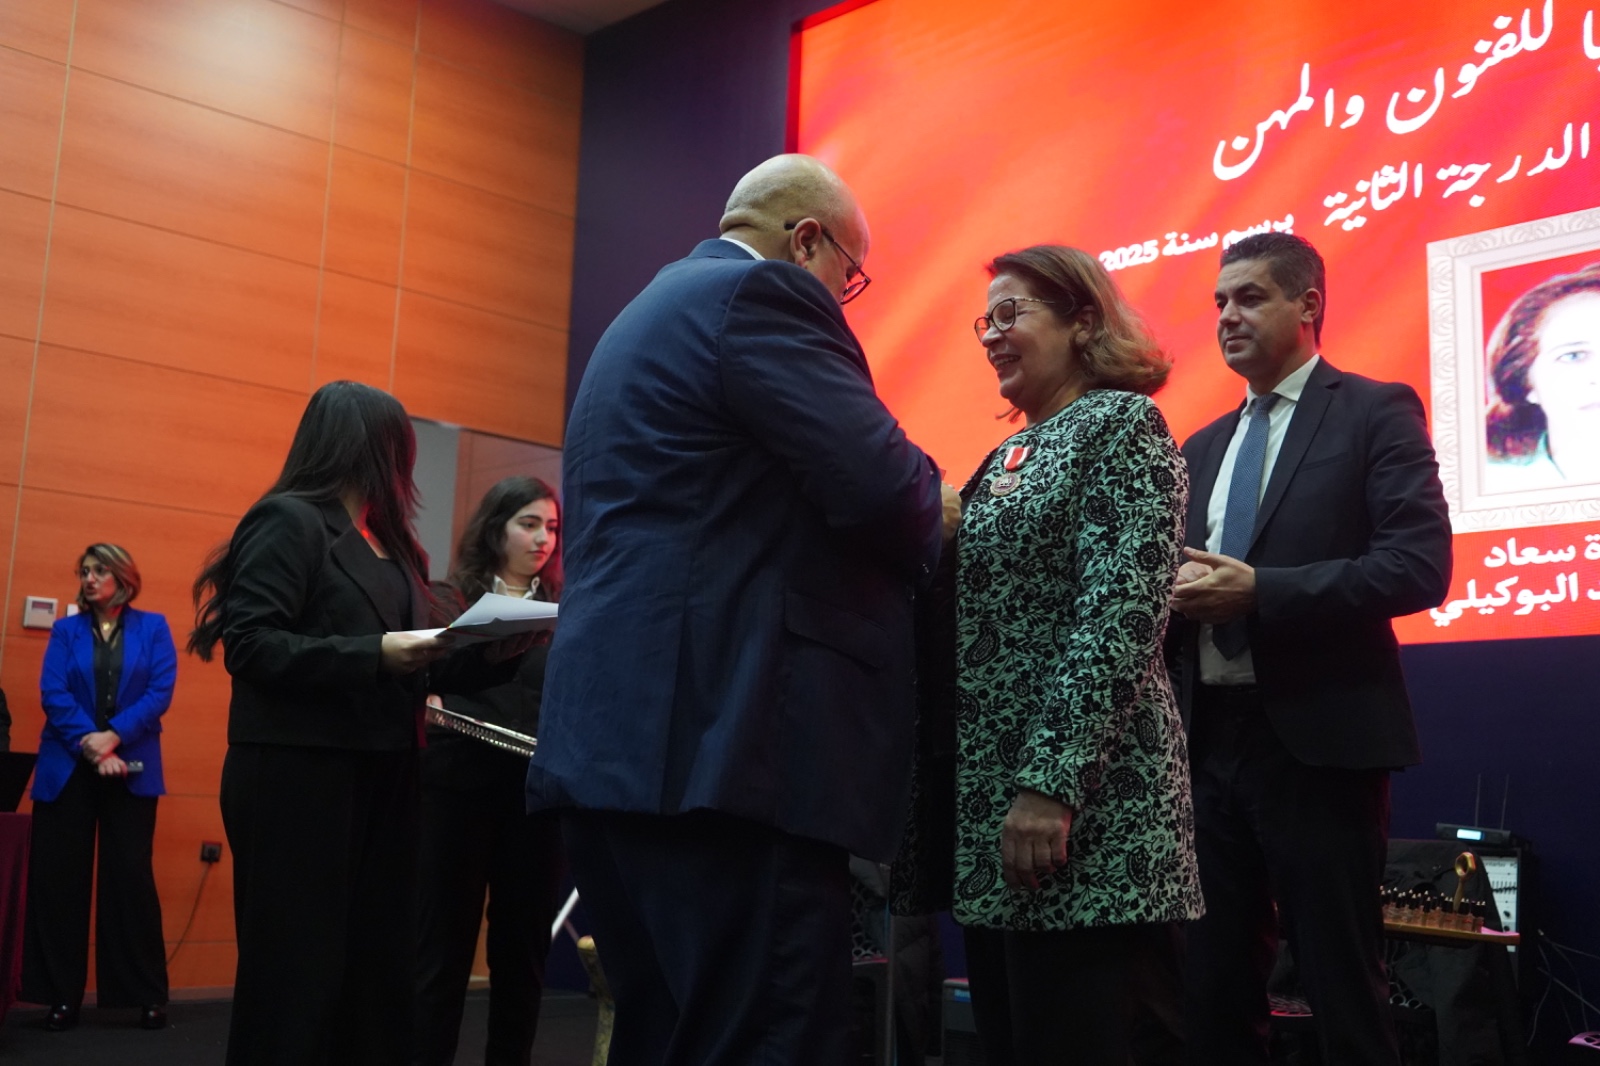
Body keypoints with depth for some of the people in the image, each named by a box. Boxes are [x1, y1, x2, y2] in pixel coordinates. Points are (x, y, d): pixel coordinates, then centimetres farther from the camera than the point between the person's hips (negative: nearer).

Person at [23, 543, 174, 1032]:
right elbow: (52, 693, -3)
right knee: (60, 878, 0)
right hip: (67, 768, 2)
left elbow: (160, 692, -5)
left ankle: (148, 995, 3)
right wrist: (90, 747, -15)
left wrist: (113, 737, -16)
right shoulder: (65, 630, 9)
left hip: (131, 768, -1)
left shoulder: (152, 628, 6)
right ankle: (62, 994, 8)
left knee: (131, 877, -2)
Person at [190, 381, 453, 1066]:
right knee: (296, 965, -1)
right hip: (298, 778, -8)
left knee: (375, 954, 9)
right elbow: (250, 645, -17)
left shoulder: (383, 541, 17)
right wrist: (374, 654, -23)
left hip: (377, 776, 8)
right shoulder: (288, 522, -8)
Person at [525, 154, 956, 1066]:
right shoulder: (760, 294, -4)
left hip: (629, 739, 10)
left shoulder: (647, 315, 26)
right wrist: (938, 518, 7)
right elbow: (880, 487, -14)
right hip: (729, 738, -10)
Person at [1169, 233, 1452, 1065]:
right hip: (1210, 740, 6)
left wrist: (1259, 589, -20)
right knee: (1212, 989, 11)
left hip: (1318, 740, -6)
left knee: (1343, 991, 3)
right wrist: (1175, 591, -6)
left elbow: (1420, 566, -13)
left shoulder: (1376, 412, -1)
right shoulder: (1202, 449, 17)